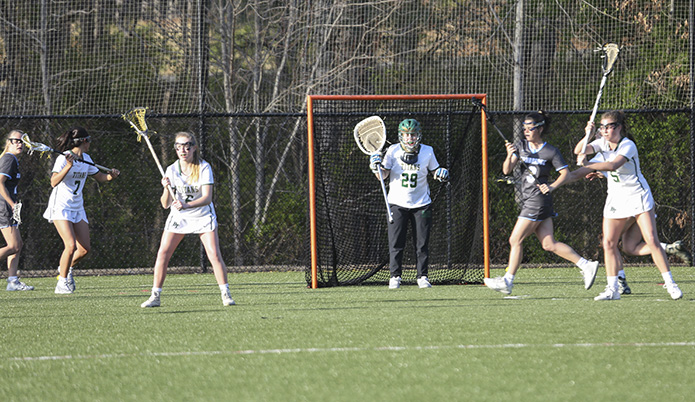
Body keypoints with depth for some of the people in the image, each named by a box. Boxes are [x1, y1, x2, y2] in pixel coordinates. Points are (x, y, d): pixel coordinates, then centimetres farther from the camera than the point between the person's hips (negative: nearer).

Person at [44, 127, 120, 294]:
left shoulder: (86, 159, 7)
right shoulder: (63, 158, -16)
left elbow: (100, 177, 18)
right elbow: (54, 182, -27)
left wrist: (111, 176, -3)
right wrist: (69, 166, -39)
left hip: (77, 208, 7)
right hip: (60, 207, -7)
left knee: (85, 248, 1)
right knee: (71, 245, -20)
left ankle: (66, 268, 29)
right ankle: (62, 282, -8)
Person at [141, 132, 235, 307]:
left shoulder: (204, 167, -15)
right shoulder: (172, 170, -9)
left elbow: (207, 198, -24)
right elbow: (165, 204, -11)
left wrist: (186, 205, -39)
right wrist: (167, 189, -32)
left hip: (202, 216, -2)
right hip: (178, 216, 2)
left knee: (214, 254, -13)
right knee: (163, 252, -9)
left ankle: (226, 295, -1)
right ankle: (155, 296, -3)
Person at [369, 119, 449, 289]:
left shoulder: (427, 151, 1)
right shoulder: (393, 151, -3)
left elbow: (435, 171, 12)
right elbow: (384, 175, -3)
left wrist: (441, 174, -10)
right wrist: (377, 168, -24)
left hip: (421, 204, 1)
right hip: (398, 203, -1)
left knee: (422, 243, 2)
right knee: (396, 243, -3)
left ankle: (422, 276, 10)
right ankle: (395, 276, 6)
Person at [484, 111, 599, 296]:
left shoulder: (551, 152, -6)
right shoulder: (521, 145, 9)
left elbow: (565, 173, -4)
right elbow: (506, 170, 4)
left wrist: (552, 186, -20)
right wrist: (509, 156, -16)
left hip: (538, 200, -7)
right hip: (528, 201, 7)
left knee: (515, 240, -5)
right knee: (549, 244, 6)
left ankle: (508, 281, 2)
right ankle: (586, 265, 11)